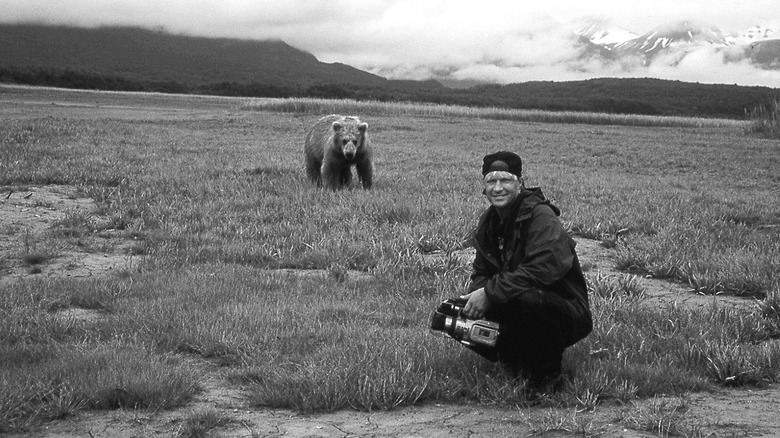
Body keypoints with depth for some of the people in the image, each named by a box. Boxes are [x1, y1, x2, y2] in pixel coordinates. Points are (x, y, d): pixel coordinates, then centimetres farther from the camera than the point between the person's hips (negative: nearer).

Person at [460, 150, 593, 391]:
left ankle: (546, 372, -13)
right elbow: (481, 271, 10)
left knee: (525, 298, -38)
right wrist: (474, 296, -14)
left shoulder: (541, 217, -18)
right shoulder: (489, 221, 7)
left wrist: (491, 292, -31)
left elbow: (545, 268, -32)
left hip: (568, 315, -7)